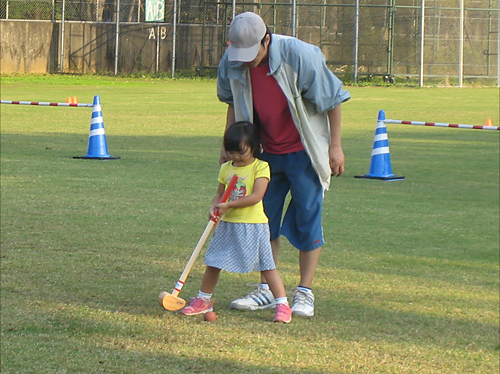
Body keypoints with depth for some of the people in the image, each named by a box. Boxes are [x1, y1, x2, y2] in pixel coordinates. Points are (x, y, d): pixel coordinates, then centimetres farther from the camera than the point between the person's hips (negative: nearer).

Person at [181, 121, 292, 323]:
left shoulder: (260, 167, -8)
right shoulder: (226, 168, 10)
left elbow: (256, 196, -17)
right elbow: (220, 194, 15)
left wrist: (229, 205, -21)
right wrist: (215, 207, -8)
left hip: (253, 225, -6)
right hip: (228, 224, 6)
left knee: (267, 265, -6)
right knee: (213, 263, 10)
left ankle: (283, 305, -3)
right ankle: (203, 300, 26)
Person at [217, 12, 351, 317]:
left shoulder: (299, 56, -24)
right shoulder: (232, 64, -9)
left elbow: (332, 99, -13)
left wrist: (335, 146, -11)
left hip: (304, 152, -5)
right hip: (267, 152, 5)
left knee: (307, 220, -4)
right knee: (265, 219, 6)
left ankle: (305, 292, 3)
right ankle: (267, 290, 15)